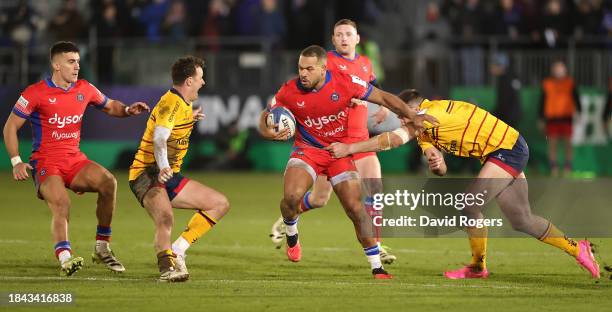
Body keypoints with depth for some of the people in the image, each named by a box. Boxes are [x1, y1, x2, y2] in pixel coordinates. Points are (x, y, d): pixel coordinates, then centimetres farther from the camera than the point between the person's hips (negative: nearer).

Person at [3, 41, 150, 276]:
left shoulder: (84, 89, 8)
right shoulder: (36, 93, -6)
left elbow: (110, 106, 25)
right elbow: (11, 126, -1)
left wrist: (128, 110, 2)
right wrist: (16, 161, -11)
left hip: (75, 159, 4)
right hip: (46, 162, -4)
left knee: (108, 182, -19)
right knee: (61, 204, -29)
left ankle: (102, 248, -7)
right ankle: (65, 258, -36)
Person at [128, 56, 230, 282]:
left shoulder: (183, 104, 14)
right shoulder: (172, 103, -17)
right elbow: (159, 139, -34)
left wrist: (191, 118, 50)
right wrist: (163, 167, -48)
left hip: (169, 176, 10)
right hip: (147, 174, -10)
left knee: (220, 204, 7)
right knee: (165, 218, -37)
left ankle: (177, 251, 1)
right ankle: (167, 267, -34)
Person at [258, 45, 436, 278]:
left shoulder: (345, 83, -16)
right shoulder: (289, 91, -13)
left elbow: (383, 98, -6)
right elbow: (266, 115, 3)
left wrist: (411, 115, -15)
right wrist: (267, 133, -20)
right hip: (307, 150, 0)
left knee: (356, 208, -8)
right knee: (292, 196, -26)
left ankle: (377, 267, 4)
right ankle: (291, 235, 9)